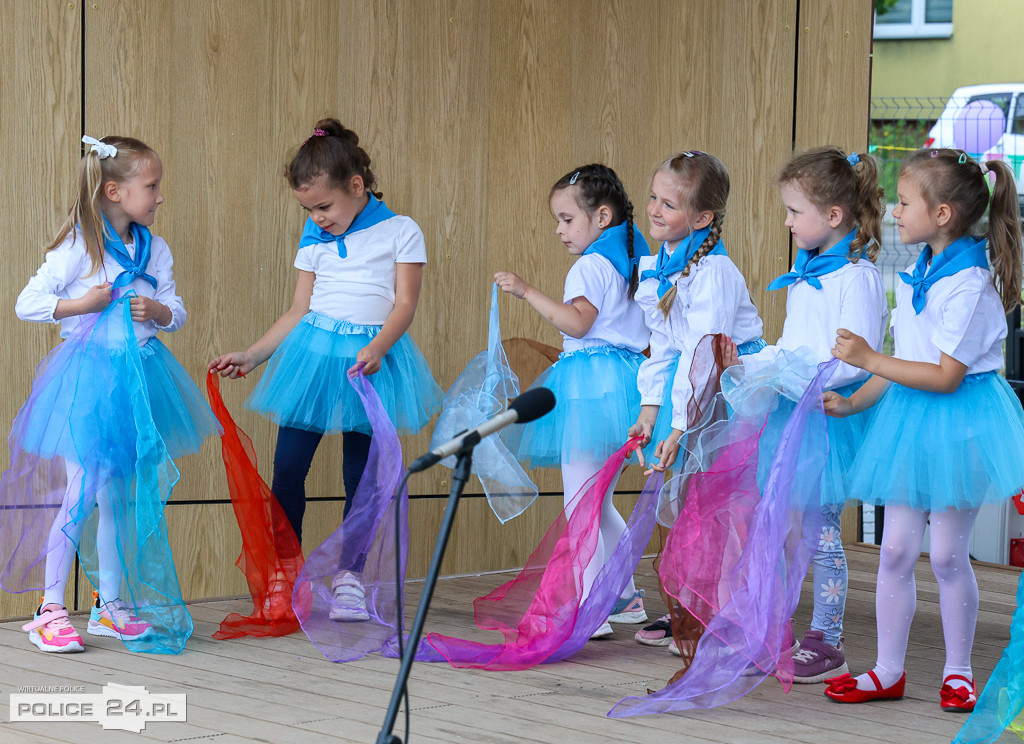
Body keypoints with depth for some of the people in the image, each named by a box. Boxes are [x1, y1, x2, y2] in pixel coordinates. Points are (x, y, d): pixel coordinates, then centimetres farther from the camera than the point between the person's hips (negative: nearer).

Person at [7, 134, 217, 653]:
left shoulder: (154, 250, 6)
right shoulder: (77, 249, -10)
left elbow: (175, 312, 13)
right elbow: (27, 304, -9)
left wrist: (157, 311, -8)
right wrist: (82, 304, -17)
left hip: (138, 374, 6)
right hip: (90, 376, -6)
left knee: (120, 494, 12)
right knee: (82, 494, -8)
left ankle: (110, 605, 21)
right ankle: (50, 610, 0)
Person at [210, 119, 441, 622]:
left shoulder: (400, 232, -1)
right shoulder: (314, 240, 10)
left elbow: (405, 303, -7)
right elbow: (298, 312, 14)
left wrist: (377, 348, -23)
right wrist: (250, 356, 8)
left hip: (373, 360, -3)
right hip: (313, 354, 3)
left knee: (361, 472, 4)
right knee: (287, 466, -2)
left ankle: (349, 578, 13)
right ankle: (284, 576, 8)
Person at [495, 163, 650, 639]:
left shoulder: (590, 266, -11)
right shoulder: (630, 262, 16)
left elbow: (577, 322, -24)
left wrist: (528, 292, -25)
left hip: (591, 383, -10)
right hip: (620, 378, 10)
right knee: (600, 503, 20)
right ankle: (625, 597, 25)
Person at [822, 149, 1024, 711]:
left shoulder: (969, 284, -19)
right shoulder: (916, 277, 8)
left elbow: (946, 377, -21)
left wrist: (869, 360, -20)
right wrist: (854, 401, 5)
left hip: (957, 423, -7)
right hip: (910, 418, 8)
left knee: (947, 555, 1)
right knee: (895, 551, 7)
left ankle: (957, 671, 17)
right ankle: (888, 671, 15)